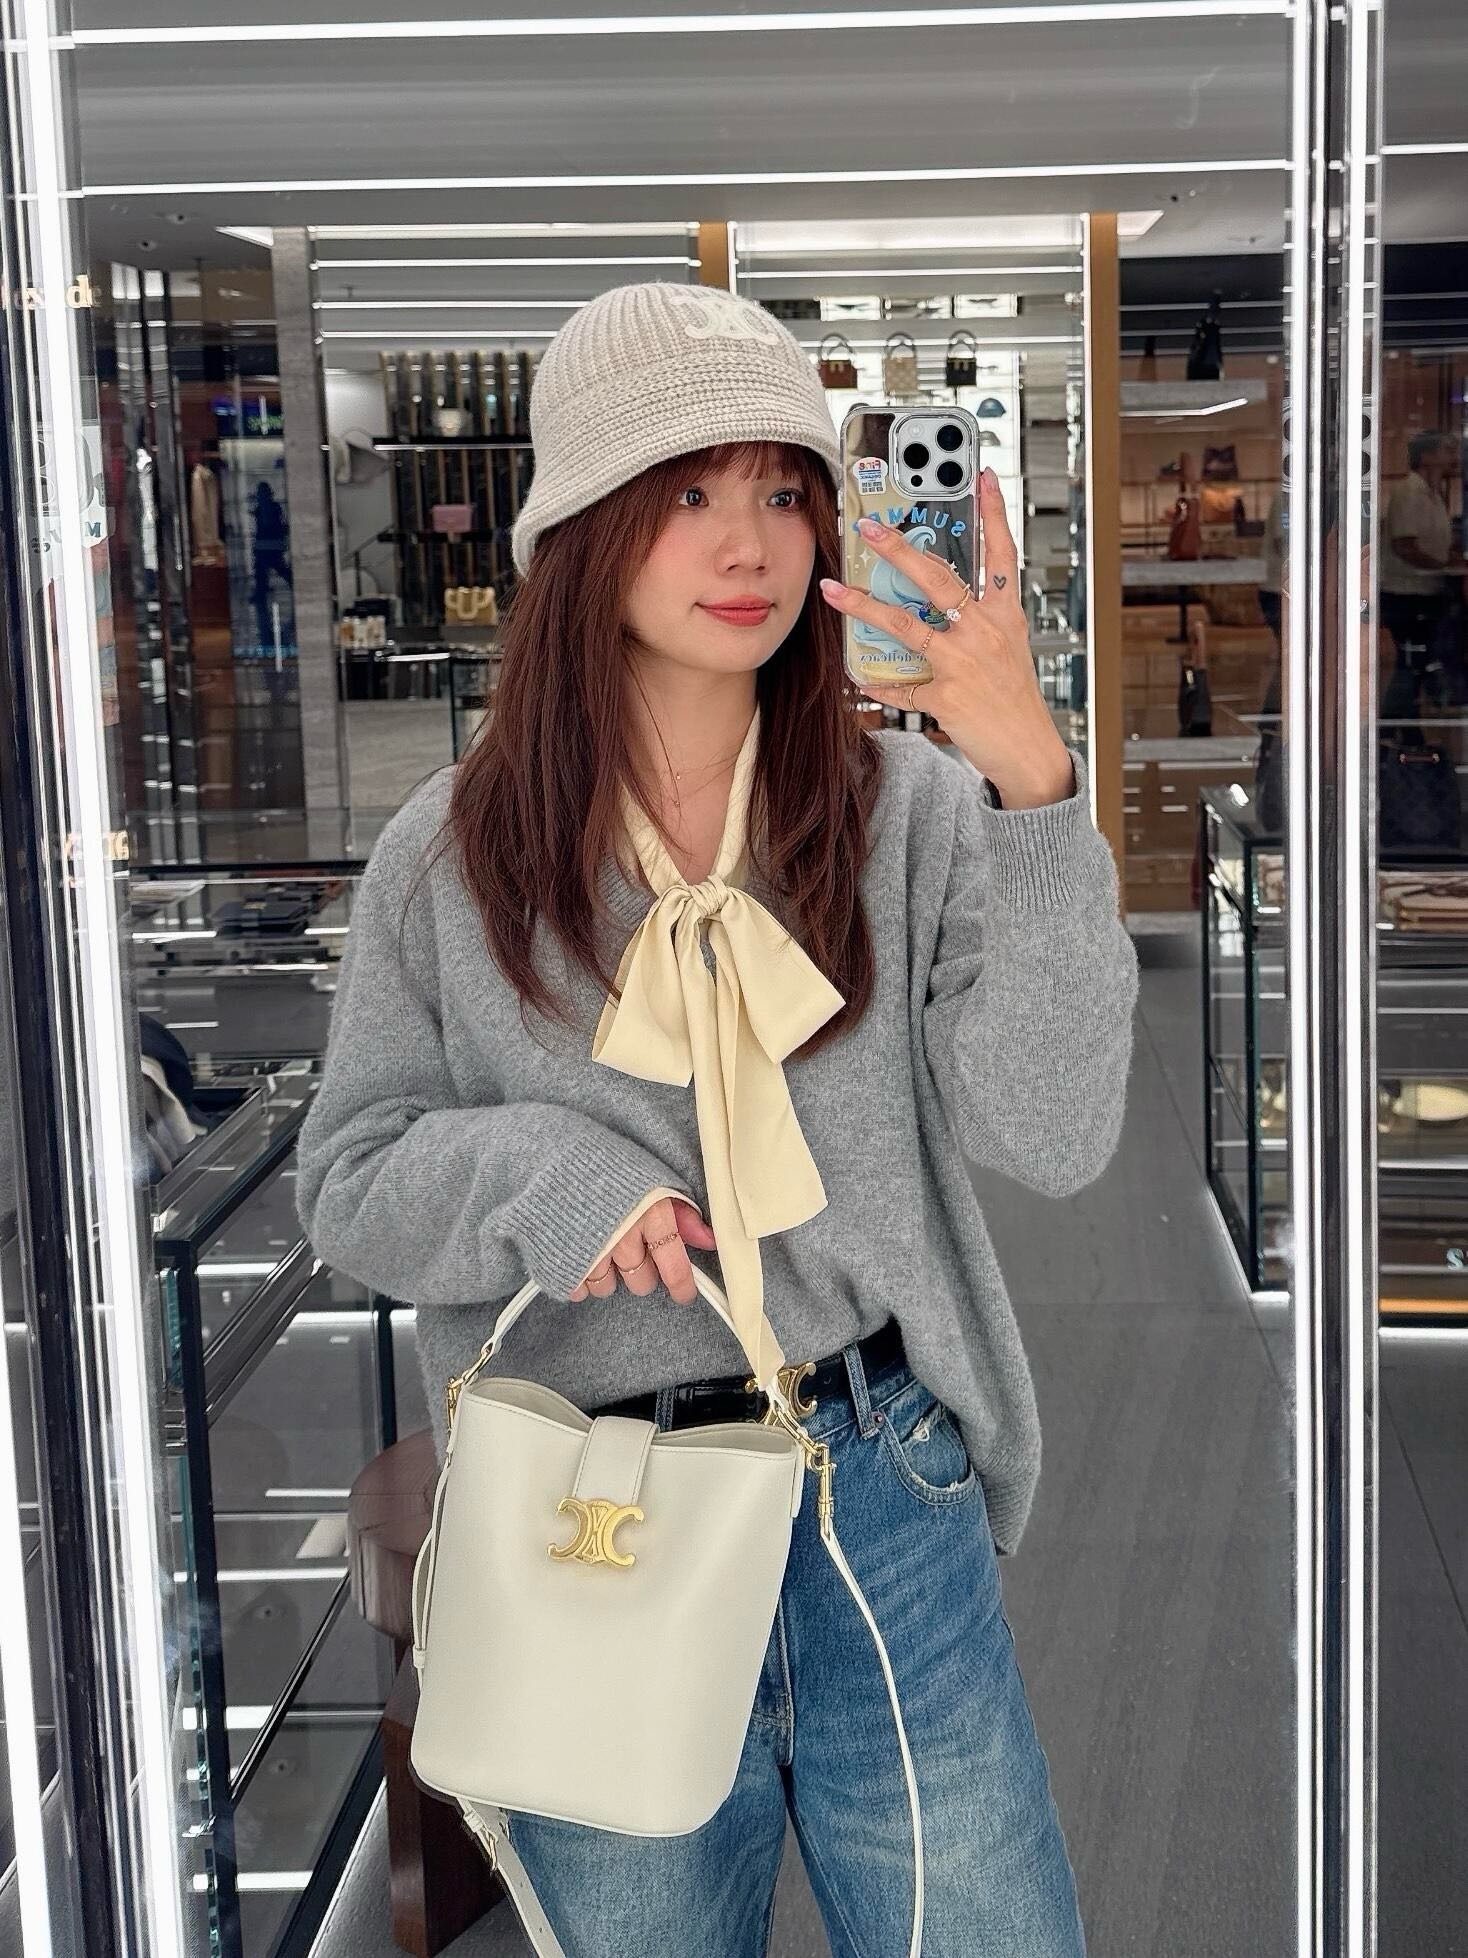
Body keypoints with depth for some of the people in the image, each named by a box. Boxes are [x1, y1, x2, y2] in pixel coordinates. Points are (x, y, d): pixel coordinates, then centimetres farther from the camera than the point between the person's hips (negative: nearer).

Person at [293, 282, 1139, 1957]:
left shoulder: (911, 807, -5)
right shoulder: (452, 859, -1)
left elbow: (1054, 1136, -15)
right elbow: (350, 1180, 3)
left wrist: (1033, 784, -24)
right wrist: (535, 1173, -18)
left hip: (885, 1510, 0)